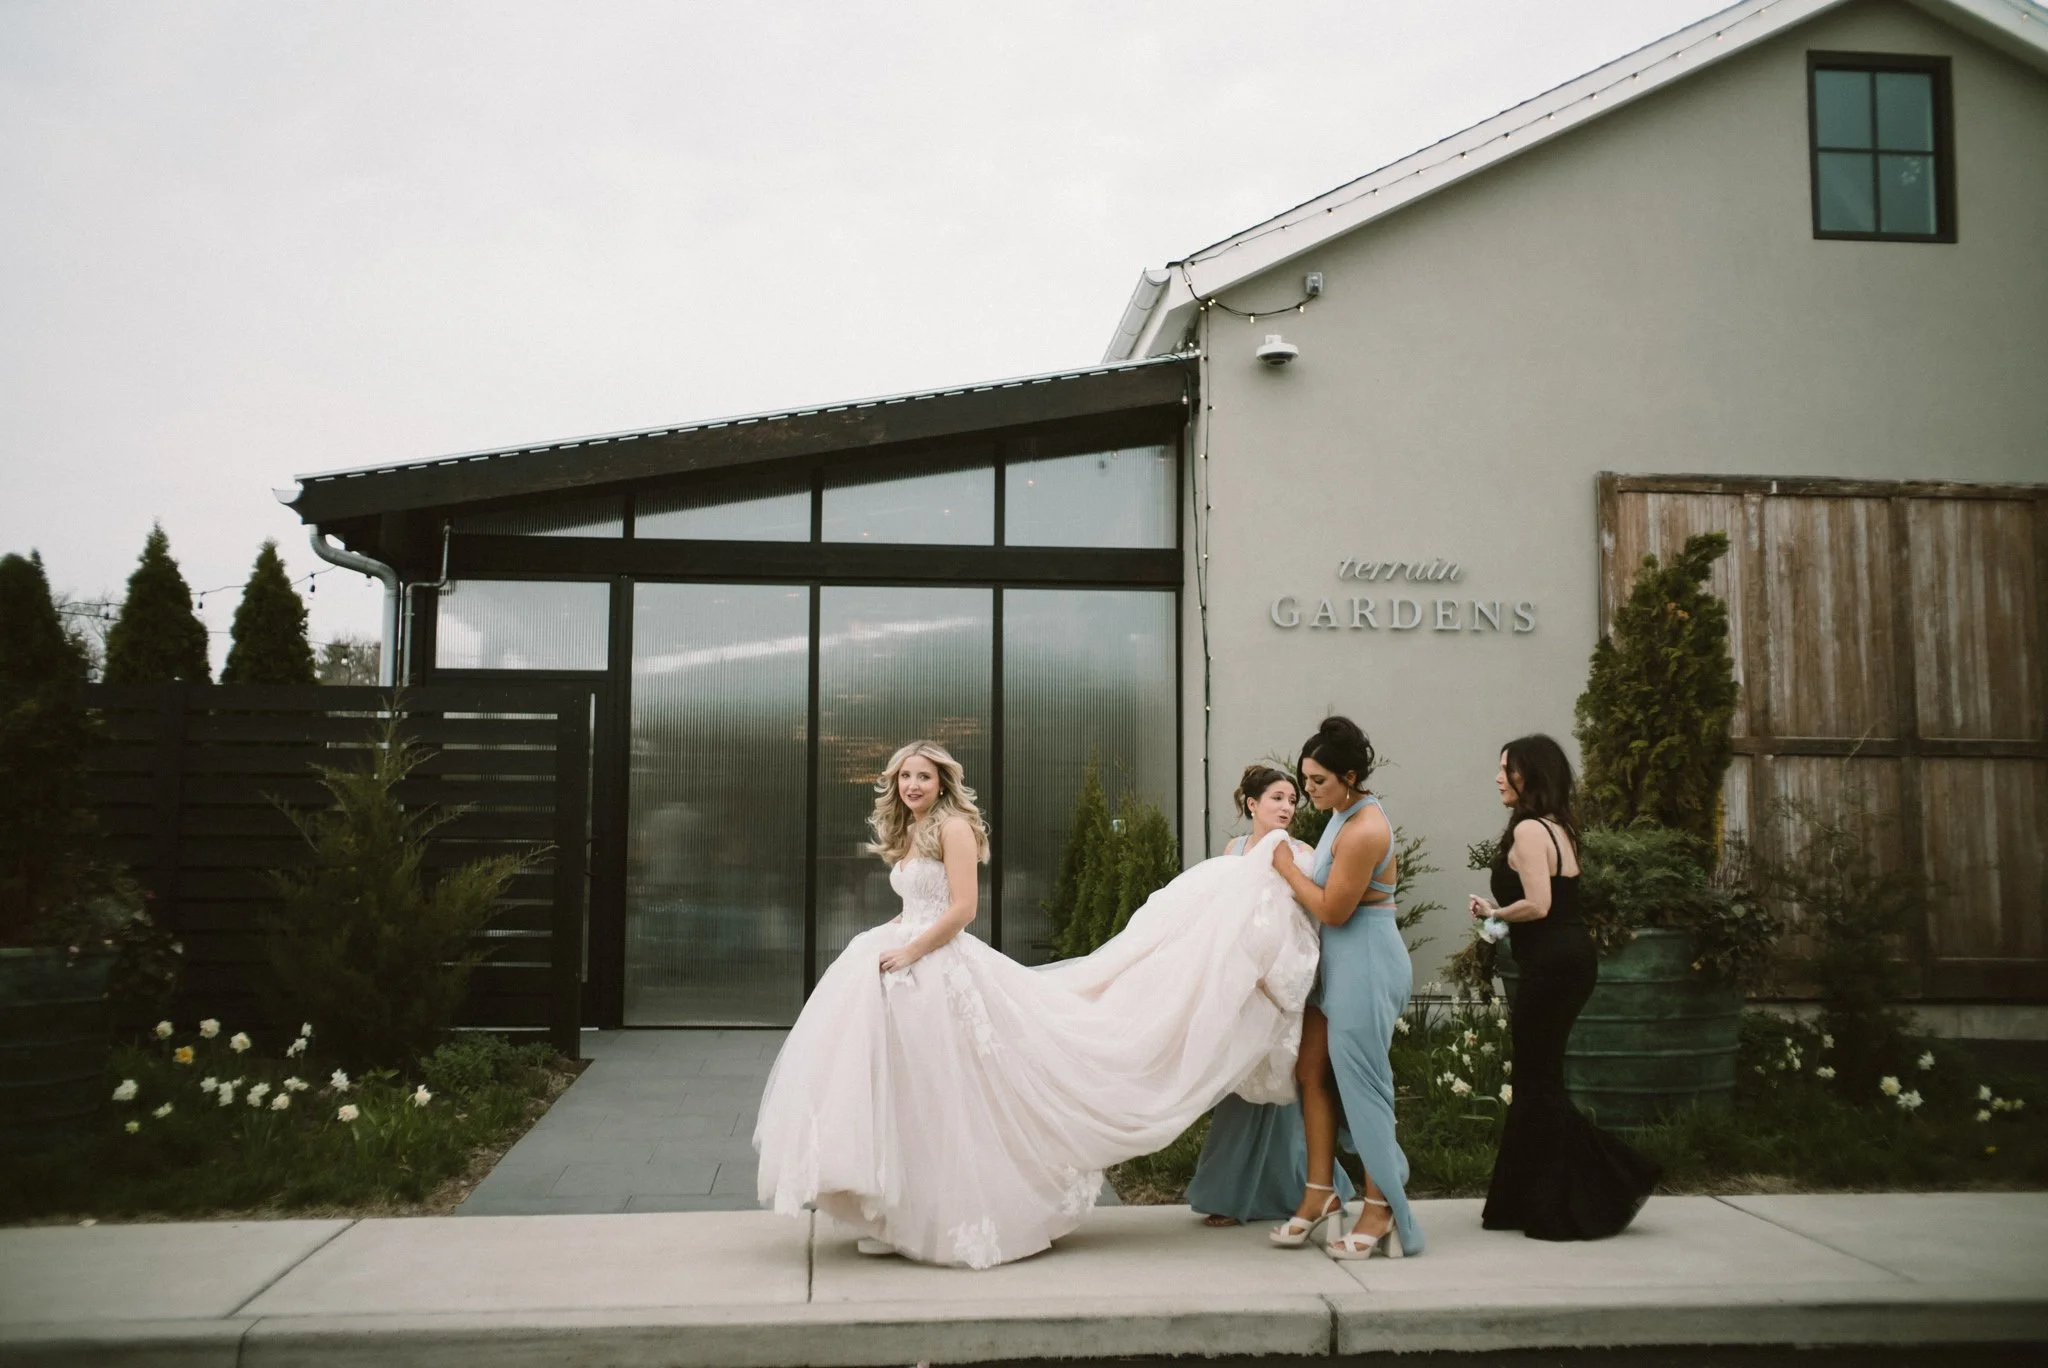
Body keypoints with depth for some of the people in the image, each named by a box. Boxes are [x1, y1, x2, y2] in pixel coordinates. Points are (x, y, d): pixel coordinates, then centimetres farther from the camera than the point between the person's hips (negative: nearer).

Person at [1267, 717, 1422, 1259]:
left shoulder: (1363, 831, -21)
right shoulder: (1346, 815, 9)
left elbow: (1333, 909, -19)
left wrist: (1286, 868, -11)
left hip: (1366, 963, -10)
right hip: (1339, 960, 10)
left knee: (1359, 1082, -3)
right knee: (1313, 1071, 10)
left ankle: (1381, 1210, 8)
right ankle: (1321, 1195, 17)